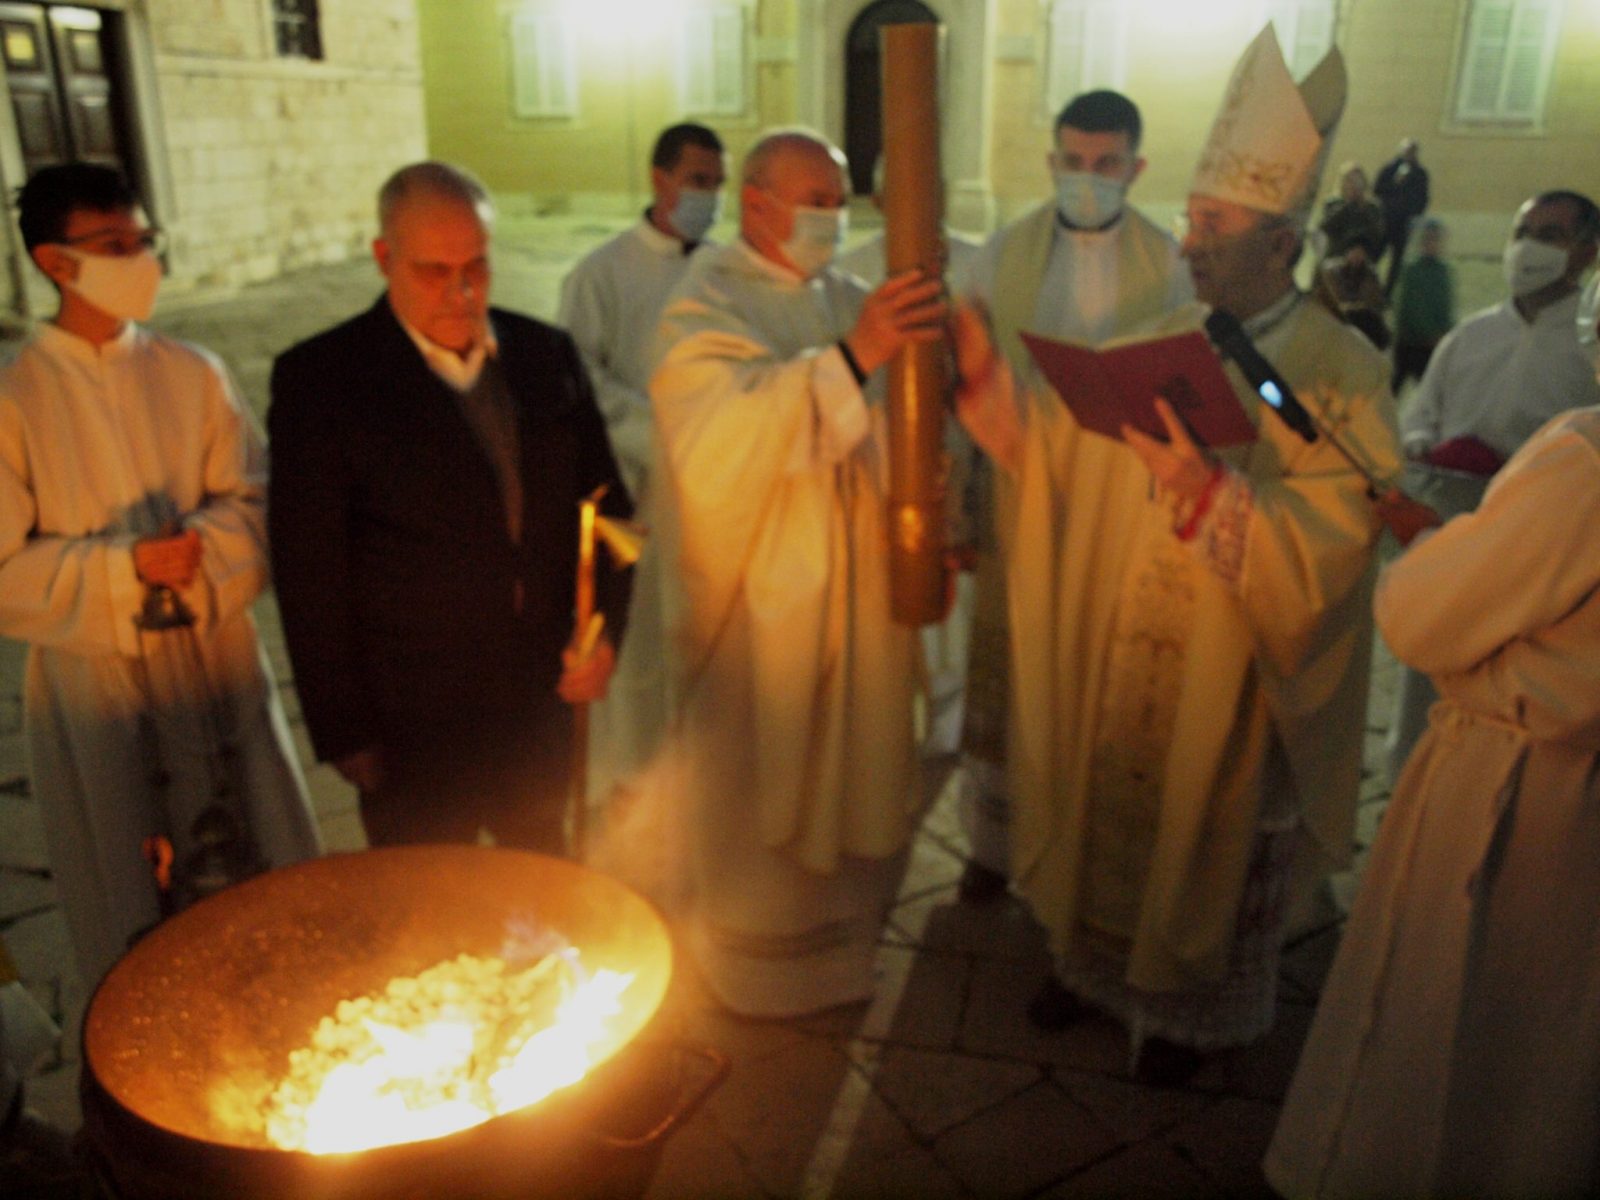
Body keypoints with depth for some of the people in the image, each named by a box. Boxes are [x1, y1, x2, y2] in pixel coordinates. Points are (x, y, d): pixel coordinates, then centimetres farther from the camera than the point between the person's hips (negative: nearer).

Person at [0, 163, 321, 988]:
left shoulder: (191, 375, 1)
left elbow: (252, 506, 2)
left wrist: (201, 548, -18)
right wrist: (124, 565, -20)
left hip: (216, 663, 3)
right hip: (94, 681, -2)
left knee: (255, 873, 12)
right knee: (134, 897, 12)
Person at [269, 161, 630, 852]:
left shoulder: (547, 353, 1)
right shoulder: (318, 378, -11)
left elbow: (602, 502, 9)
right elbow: (310, 578, -9)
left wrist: (606, 629, -5)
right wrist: (346, 735, -8)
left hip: (545, 704, 4)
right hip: (414, 728, -3)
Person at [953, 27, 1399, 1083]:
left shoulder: (1342, 374, -15)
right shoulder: (1162, 343, 0)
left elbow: (1323, 550, -22)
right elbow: (1066, 464, 2)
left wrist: (1202, 485, -36)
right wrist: (989, 381, -10)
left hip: (1228, 679, -4)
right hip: (1114, 659, 4)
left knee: (1205, 838, 15)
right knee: (1107, 811, 19)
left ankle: (1186, 1005, 40)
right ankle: (1096, 956, 44)